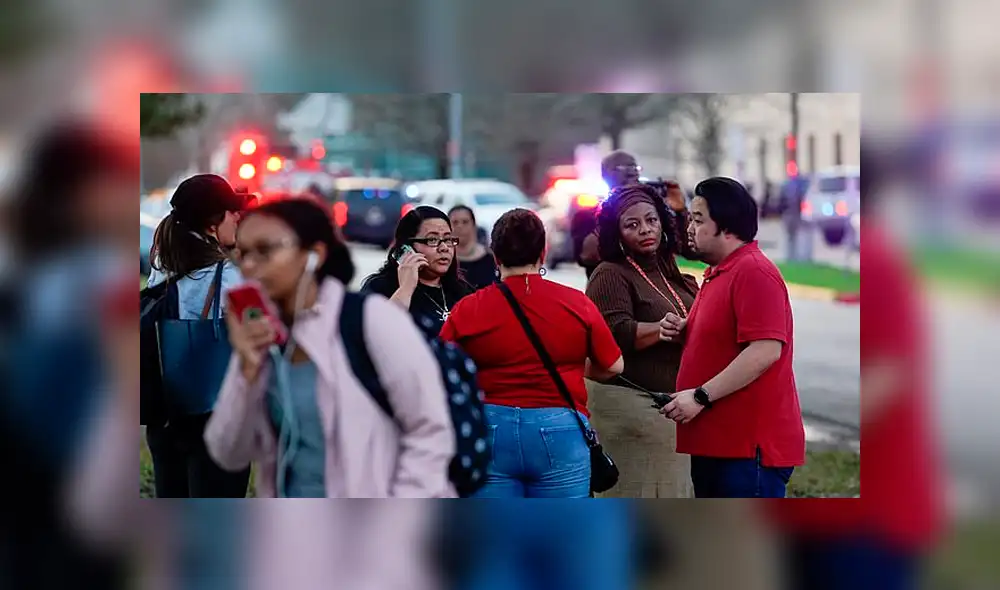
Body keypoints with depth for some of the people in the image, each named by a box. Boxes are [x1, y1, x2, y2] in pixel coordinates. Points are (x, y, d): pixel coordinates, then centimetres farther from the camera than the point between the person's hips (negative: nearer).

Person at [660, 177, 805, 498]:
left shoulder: (754, 272, -15)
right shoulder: (717, 273, 19)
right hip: (716, 441, 11)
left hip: (750, 444, -11)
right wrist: (684, 330, 9)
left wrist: (701, 396, -22)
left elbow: (766, 350, -24)